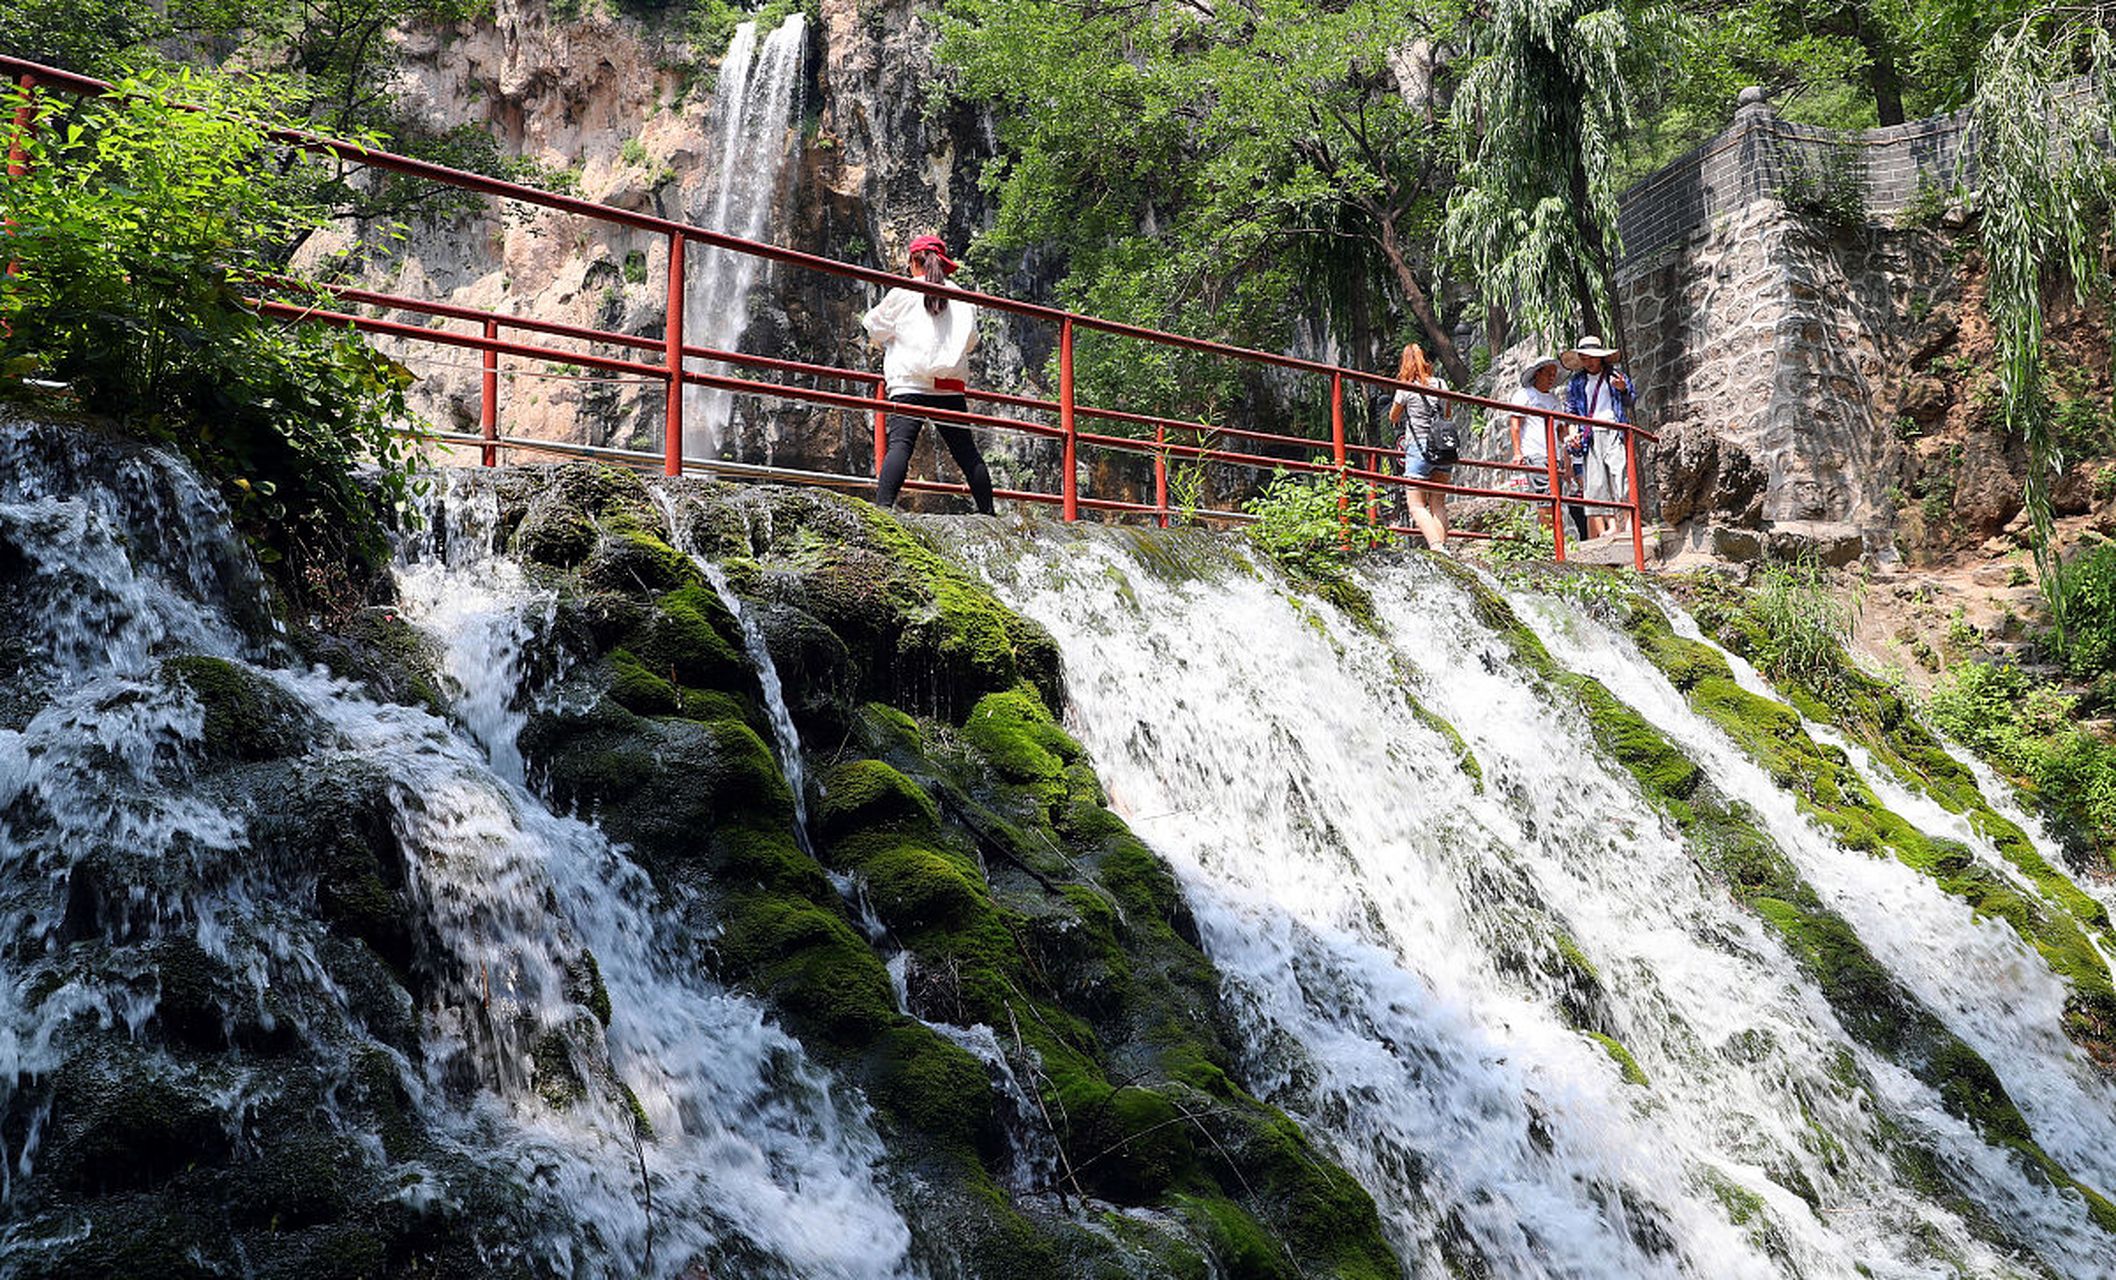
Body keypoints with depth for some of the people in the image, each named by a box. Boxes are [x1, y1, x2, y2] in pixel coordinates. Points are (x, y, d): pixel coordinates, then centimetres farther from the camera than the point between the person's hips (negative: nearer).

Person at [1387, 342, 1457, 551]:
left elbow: (1393, 418, 11)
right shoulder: (1441, 384, 7)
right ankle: (1442, 545, 4)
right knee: (1438, 504, 11)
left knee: (1416, 504, -2)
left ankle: (1436, 547, -20)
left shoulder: (1406, 389, -5)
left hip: (1419, 449, -5)